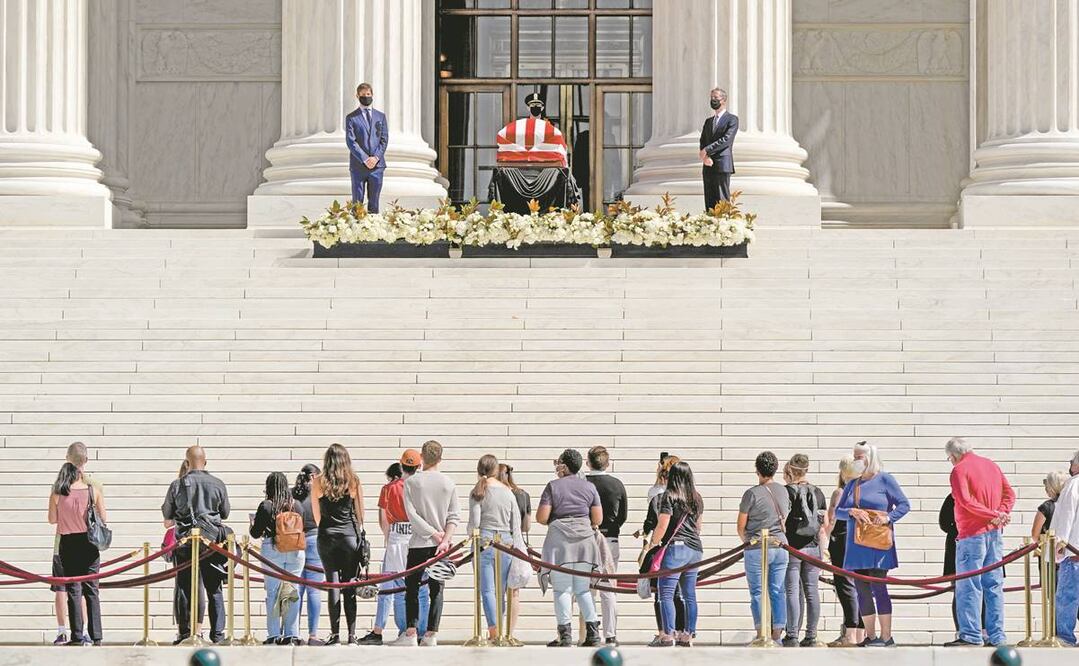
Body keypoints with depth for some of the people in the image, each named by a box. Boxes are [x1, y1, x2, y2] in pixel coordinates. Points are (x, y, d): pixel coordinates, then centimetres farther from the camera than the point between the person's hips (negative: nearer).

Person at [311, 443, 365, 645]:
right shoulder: (354, 481, 1)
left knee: (332, 584, 2)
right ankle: (351, 636, 0)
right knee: (349, 586, 3)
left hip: (327, 536, 0)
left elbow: (316, 514, 11)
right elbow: (360, 513, 7)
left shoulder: (318, 482, 2)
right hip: (350, 535, 0)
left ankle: (335, 634, -1)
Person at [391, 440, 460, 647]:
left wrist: (433, 533, -7)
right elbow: (454, 516, -2)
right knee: (436, 590, 5)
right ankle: (431, 634, -1)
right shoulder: (449, 483, 4)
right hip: (441, 545, 2)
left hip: (419, 544, -2)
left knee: (412, 588, 5)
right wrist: (444, 539, -8)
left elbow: (412, 514, -10)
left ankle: (410, 634, -3)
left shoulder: (411, 482, -3)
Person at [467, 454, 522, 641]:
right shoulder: (508, 492, 8)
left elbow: (474, 522, -7)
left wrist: (471, 537, 14)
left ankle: (494, 630, -16)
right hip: (506, 541, 3)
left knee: (487, 590, -4)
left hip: (485, 541, -3)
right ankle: (498, 630, 9)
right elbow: (517, 523, 9)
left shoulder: (477, 493, -2)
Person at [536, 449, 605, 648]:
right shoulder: (589, 487, 8)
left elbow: (541, 517, -8)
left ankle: (565, 634, -7)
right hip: (585, 540, 4)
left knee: (562, 589, -1)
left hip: (560, 540, -4)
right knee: (583, 588, 11)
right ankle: (593, 632, 3)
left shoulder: (553, 486, -3)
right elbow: (598, 519, 5)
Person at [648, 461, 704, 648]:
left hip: (676, 547, -7)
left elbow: (662, 525, -9)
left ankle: (668, 634, -13)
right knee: (690, 595, 9)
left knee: (666, 593, -6)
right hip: (695, 549, 7)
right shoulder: (696, 498, 15)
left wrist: (653, 544, 1)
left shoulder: (669, 496, -5)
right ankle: (688, 635, 9)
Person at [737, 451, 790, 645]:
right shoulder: (783, 492, 7)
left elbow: (741, 526, -3)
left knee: (757, 592, 1)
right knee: (778, 592, 6)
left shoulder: (752, 494, -9)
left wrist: (746, 541, 16)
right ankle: (777, 635, 5)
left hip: (757, 549, -5)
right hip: (781, 546, 5)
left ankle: (761, 635, -4)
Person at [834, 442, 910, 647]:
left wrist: (888, 517, -17)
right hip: (856, 546, 6)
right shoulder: (852, 484, 17)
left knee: (878, 588, -10)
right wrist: (852, 512, -9)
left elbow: (904, 504, -2)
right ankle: (870, 637, 11)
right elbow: (838, 511, 11)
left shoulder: (884, 480, 0)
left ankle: (886, 637, -7)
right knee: (862, 591, 5)